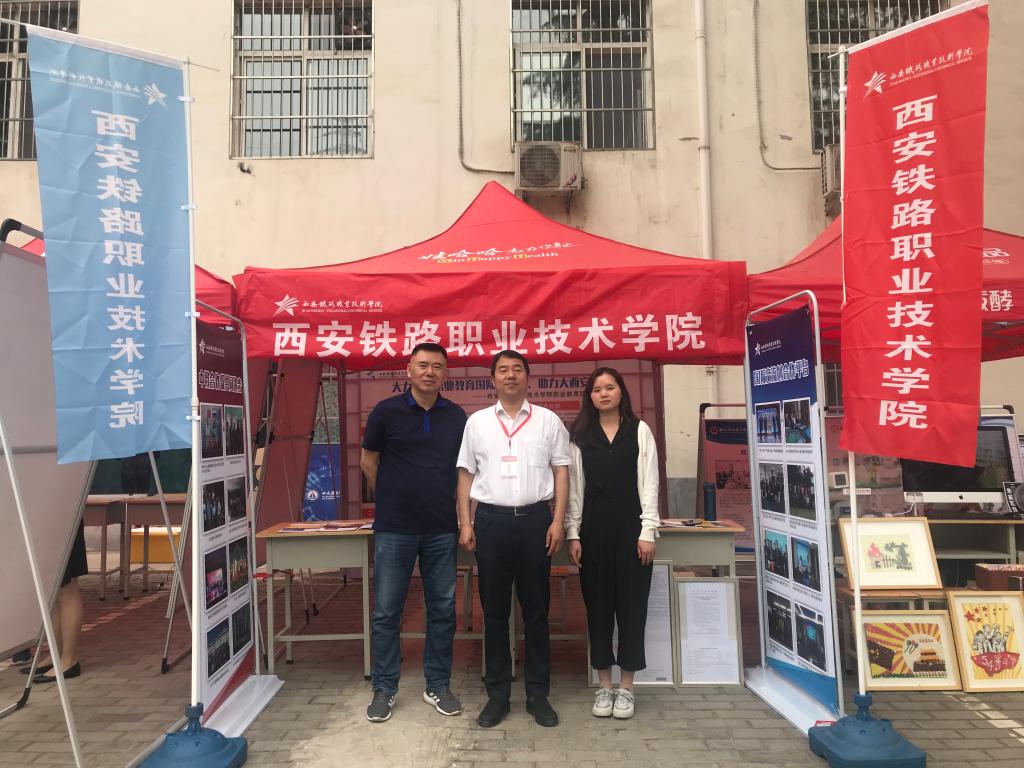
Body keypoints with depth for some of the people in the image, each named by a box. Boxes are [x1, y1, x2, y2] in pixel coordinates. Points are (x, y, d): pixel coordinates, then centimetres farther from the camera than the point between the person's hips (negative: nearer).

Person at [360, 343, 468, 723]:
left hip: (442, 530, 3)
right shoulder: (387, 411, -4)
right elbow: (368, 461, 6)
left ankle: (438, 685, 26)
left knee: (442, 610, 10)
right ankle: (384, 688, 23)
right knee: (386, 611, 6)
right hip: (394, 529, -2)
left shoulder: (457, 416, 4)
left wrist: (459, 513, 7)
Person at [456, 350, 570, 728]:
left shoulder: (548, 421, 4)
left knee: (536, 610, 8)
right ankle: (497, 694, 22)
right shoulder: (477, 422, 6)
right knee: (494, 611, 9)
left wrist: (558, 521, -5)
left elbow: (561, 471, 3)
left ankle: (538, 694, 22)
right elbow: (466, 474, 7)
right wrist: (465, 523, 0)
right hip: (491, 520, 1)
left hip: (535, 519, 0)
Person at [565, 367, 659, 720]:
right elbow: (574, 487, 4)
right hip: (593, 526, 1)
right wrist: (573, 534, -1)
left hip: (630, 524, -1)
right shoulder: (580, 435, 6)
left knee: (631, 603, 4)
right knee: (598, 604, 7)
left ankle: (626, 687, 17)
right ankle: (604, 685, 20)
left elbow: (649, 483, 0)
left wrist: (647, 531, -6)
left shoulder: (640, 431, 3)